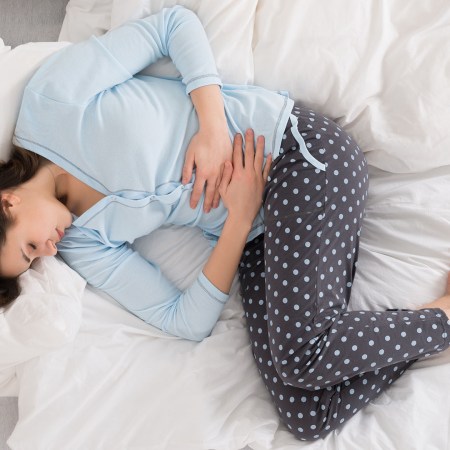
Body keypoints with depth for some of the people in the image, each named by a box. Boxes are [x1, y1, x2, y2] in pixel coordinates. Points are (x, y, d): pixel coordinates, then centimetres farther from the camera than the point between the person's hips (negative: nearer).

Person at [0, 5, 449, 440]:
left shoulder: (52, 96, -7)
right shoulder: (81, 245, 5)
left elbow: (177, 23, -2)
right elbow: (187, 322, 2)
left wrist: (213, 128, -16)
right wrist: (240, 219, -11)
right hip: (246, 232, 6)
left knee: (300, 355, -24)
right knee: (306, 418, -10)